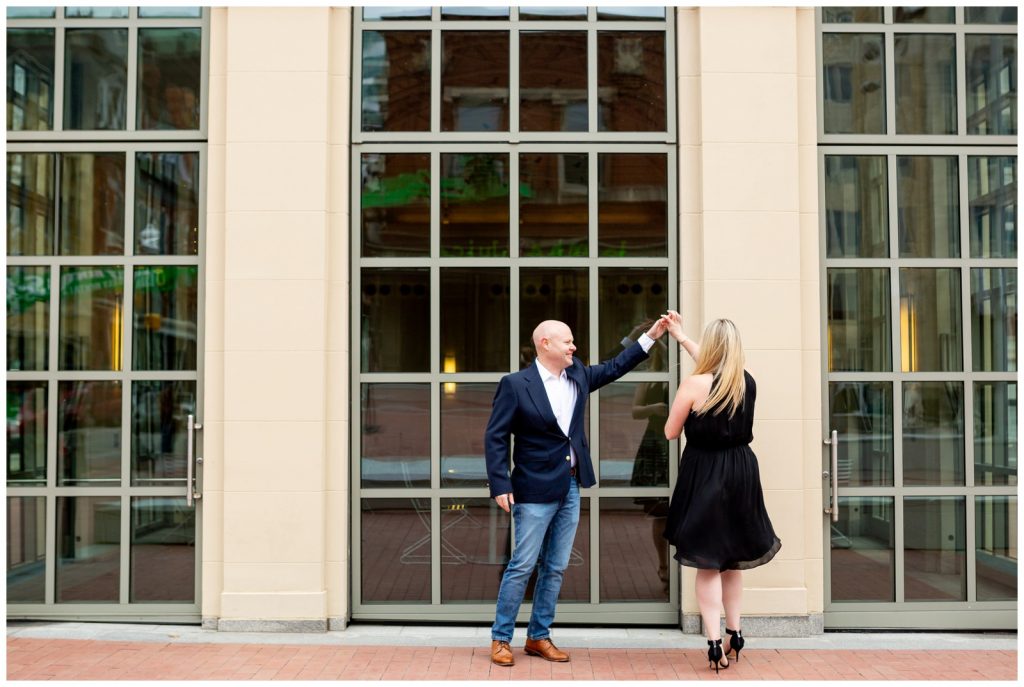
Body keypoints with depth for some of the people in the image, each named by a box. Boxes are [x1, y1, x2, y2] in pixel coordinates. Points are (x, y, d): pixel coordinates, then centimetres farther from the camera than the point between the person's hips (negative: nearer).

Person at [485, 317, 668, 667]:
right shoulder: (515, 384, -11)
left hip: (571, 487, 7)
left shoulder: (577, 374, 7)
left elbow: (614, 367, 20)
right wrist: (500, 486, -18)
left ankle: (539, 637, 22)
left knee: (555, 568, 11)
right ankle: (500, 638, 11)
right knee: (522, 566, -2)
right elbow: (495, 437, -11)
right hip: (535, 490, -6)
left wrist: (651, 335, 14)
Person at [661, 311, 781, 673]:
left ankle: (715, 643, 0)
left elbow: (670, 433, -6)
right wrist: (680, 336, 27)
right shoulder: (747, 382, -1)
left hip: (704, 477, -4)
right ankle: (734, 632, 27)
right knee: (732, 558, 20)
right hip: (740, 476, 4)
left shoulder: (694, 384, -16)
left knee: (708, 562, 4)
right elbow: (718, 368, 20)